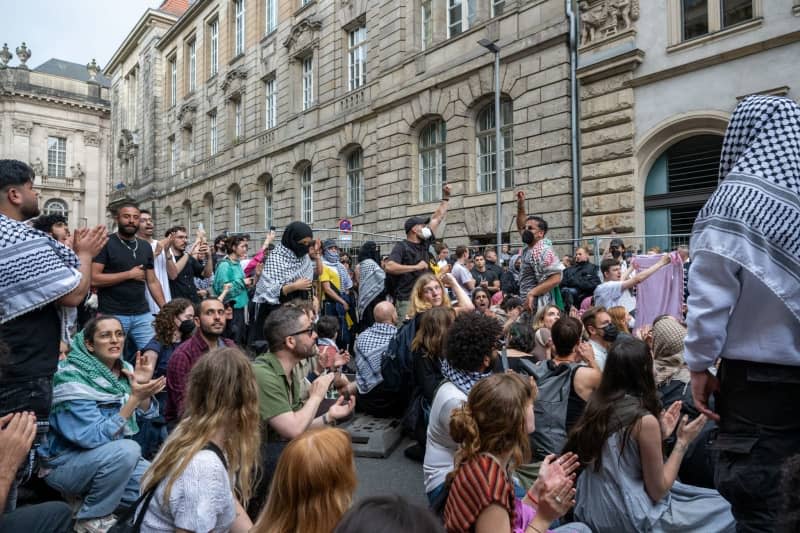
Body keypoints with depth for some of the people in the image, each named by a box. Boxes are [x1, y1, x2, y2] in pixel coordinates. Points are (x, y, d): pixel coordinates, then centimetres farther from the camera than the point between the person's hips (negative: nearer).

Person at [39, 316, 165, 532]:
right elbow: (95, 437, -27)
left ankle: (91, 496, 12)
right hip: (64, 463, -6)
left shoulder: (124, 369, -3)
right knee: (127, 450, -34)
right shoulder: (71, 378, -22)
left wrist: (144, 387, -19)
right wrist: (134, 398, -35)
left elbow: (145, 415, 0)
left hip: (114, 457, 6)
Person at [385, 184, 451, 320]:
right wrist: (416, 267, -17)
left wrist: (445, 198, 25)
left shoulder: (424, 243, 13)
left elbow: (437, 218, 21)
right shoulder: (401, 247, -7)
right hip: (406, 301, -7)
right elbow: (389, 267, -23)